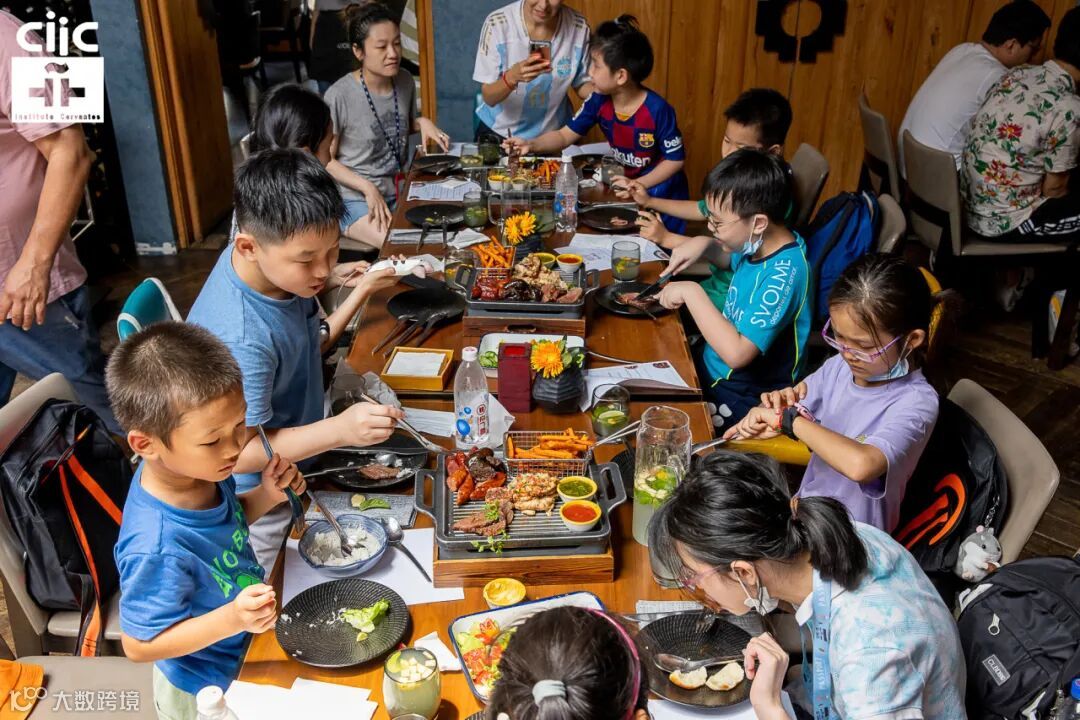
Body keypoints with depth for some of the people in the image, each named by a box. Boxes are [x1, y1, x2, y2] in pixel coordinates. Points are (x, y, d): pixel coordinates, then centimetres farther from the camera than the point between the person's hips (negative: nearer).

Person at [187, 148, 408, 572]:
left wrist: (363, 291, -7)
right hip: (260, 501, -7)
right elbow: (240, 452, -33)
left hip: (292, 466, 8)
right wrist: (339, 429, -43)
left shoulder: (276, 266, -14)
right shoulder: (241, 338, -40)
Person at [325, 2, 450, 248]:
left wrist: (423, 122, -2)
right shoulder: (339, 96, -17)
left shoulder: (405, 81, 0)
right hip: (356, 199, -6)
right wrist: (367, 187, -21)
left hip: (401, 189, 6)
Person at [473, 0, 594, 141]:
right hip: (498, 133, -4)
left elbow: (581, 84, -1)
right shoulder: (497, 23, -18)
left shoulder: (579, 26, -14)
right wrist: (512, 77, -37)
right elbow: (488, 97, -17)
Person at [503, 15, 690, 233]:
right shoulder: (599, 101, -12)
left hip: (660, 192, -5)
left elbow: (676, 160, -19)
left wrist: (639, 184, -25)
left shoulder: (657, 110, -28)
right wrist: (531, 145, -22)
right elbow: (565, 135, -6)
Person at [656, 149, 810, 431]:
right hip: (712, 364, 9)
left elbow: (736, 353, -35)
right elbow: (732, 260, 23)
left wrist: (691, 292, -27)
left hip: (739, 398, -9)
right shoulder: (760, 244, -3)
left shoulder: (784, 273, -29)